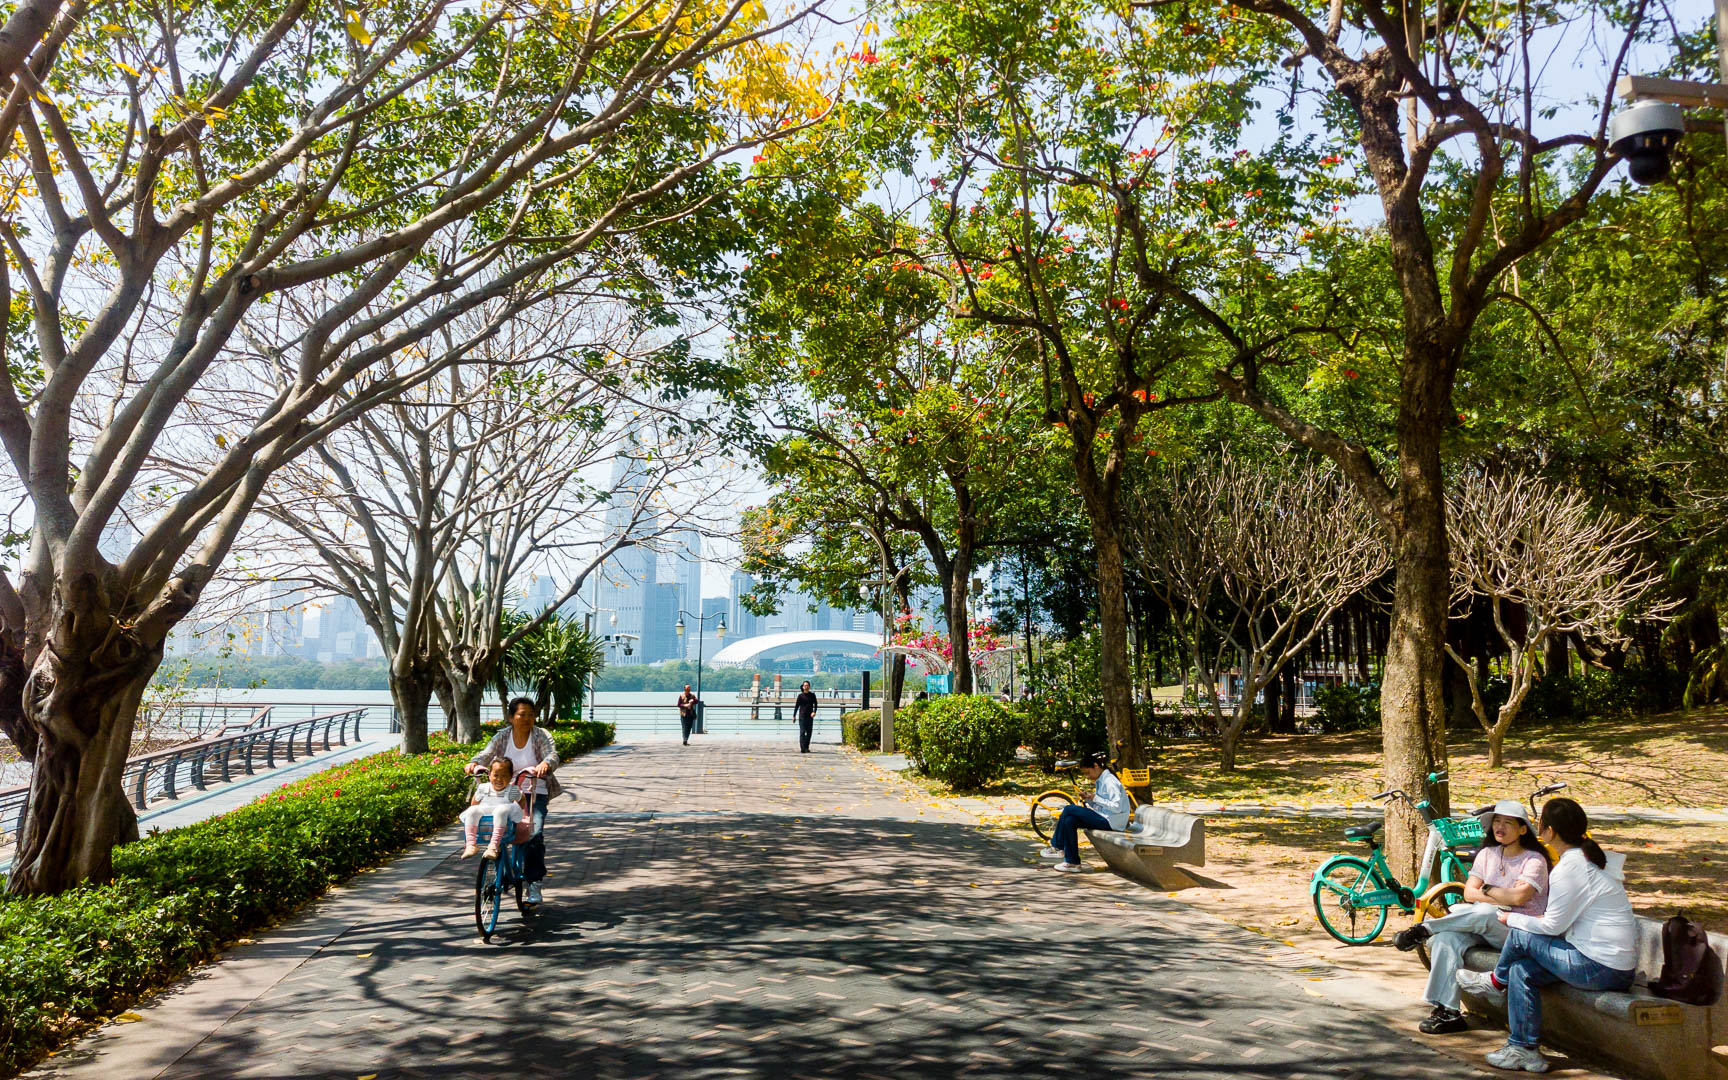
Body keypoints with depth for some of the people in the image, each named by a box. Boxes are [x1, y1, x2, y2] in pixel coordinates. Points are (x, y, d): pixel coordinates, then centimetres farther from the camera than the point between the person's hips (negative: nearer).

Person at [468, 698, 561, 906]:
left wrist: (545, 764, -42)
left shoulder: (541, 735, -4)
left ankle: (534, 884, -11)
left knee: (535, 835, -19)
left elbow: (552, 754, -19)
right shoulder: (502, 736, 3)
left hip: (535, 793, -3)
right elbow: (487, 754, -8)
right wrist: (475, 763, -31)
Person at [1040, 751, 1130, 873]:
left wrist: (1096, 798, -20)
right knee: (1070, 821, -5)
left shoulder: (1110, 782, -14)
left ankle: (1057, 848, -3)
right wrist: (1088, 799, -1)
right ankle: (1072, 863, -1)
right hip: (1103, 818, 9)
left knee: (1068, 809, -14)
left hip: (1111, 822, -9)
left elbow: (1117, 807, -23)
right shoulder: (1099, 781, 15)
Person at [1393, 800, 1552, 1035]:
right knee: (1446, 938, -25)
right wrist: (1501, 900, -10)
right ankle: (1447, 1012, -28)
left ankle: (1422, 930, -25)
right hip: (1485, 927, 5)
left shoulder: (1534, 859, -3)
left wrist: (1487, 890, -3)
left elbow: (1518, 897, -18)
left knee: (1482, 913, -39)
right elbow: (1469, 892, 6)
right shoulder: (1488, 854, 15)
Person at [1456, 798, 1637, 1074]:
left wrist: (1512, 919, 3)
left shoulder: (1569, 868, -18)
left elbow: (1554, 926, -12)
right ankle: (1523, 1050, 11)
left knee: (1520, 935, -3)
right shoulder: (1592, 858, 13)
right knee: (1521, 970, 8)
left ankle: (1497, 981, 24)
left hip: (1600, 968, -9)